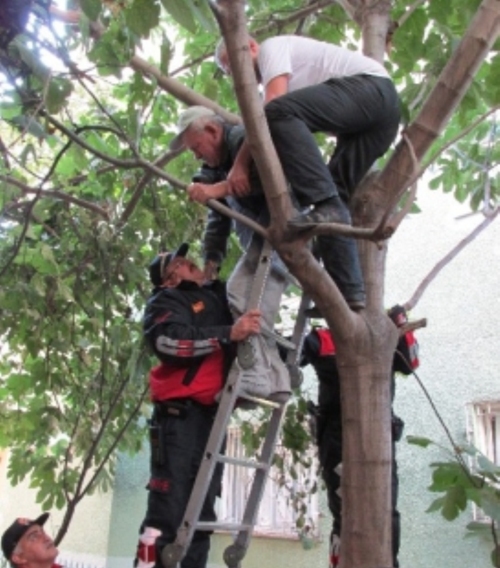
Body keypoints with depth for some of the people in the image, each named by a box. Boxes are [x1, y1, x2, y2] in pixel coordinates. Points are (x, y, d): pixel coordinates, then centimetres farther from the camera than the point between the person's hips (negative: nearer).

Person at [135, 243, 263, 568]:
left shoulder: (216, 297, 24)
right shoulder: (165, 301, 3)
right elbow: (170, 342, -17)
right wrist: (228, 334, -21)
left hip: (212, 413, 7)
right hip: (181, 413, -7)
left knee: (201, 511, 8)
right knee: (168, 508, -10)